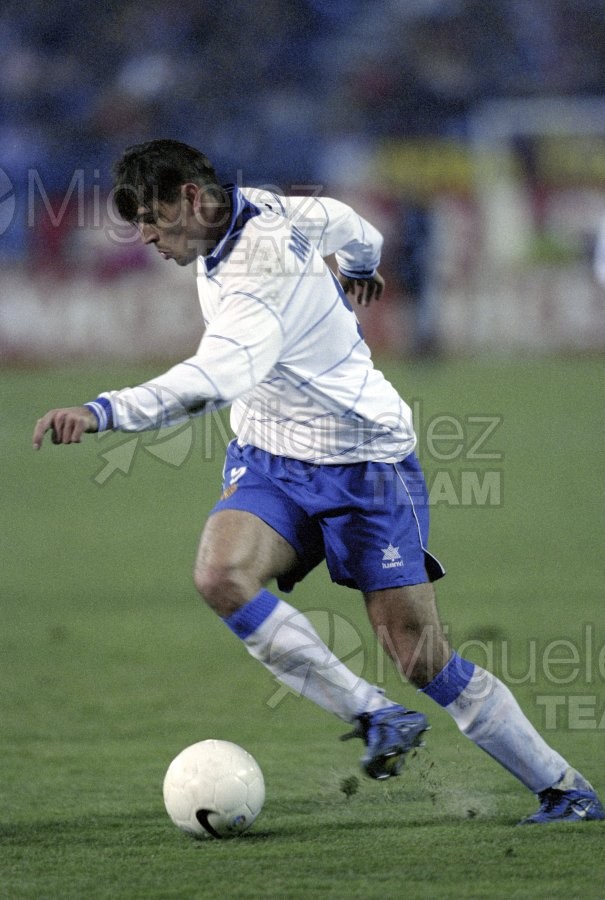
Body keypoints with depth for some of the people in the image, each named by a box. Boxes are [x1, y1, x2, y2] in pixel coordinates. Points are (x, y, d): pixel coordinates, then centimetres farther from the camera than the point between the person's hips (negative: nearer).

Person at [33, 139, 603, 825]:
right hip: (268, 461, 8)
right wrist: (358, 269, 45)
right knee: (221, 574, -25)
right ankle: (376, 718, -18)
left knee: (423, 661, -8)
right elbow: (343, 222, 21)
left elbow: (217, 378, -45)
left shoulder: (262, 269, -27)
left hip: (364, 465, -8)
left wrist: (103, 412, -57)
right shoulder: (253, 206, 0)